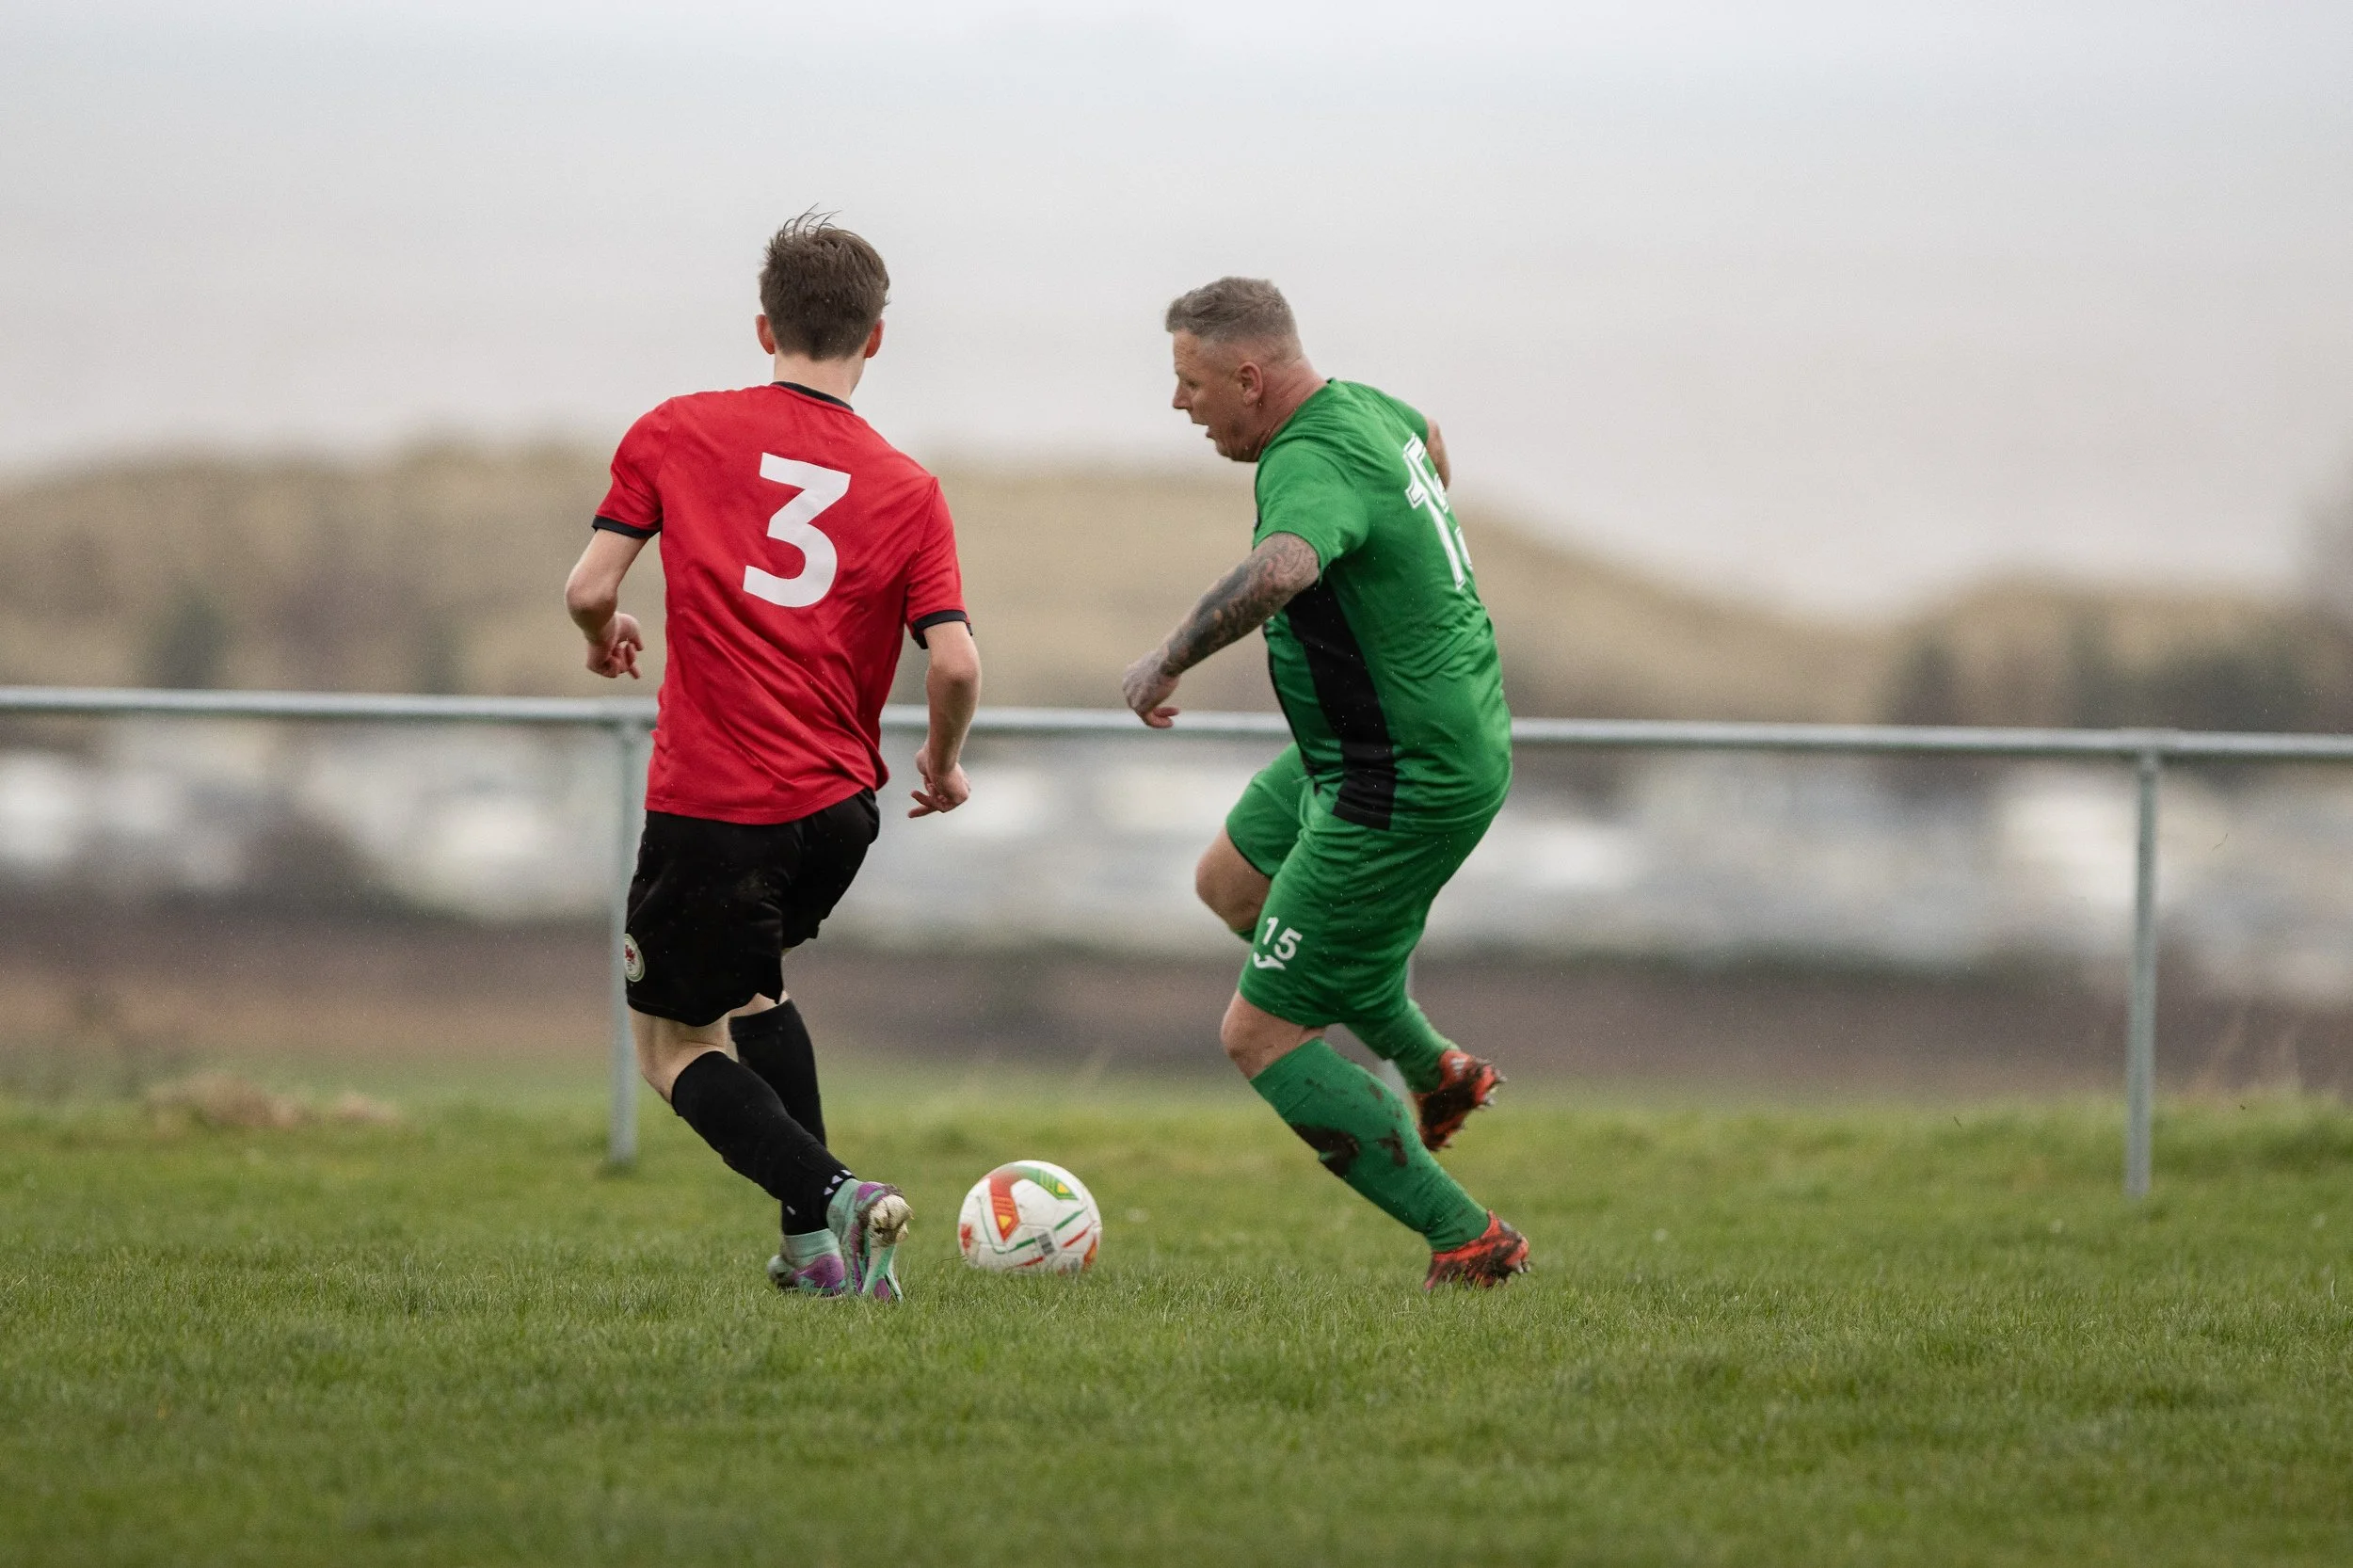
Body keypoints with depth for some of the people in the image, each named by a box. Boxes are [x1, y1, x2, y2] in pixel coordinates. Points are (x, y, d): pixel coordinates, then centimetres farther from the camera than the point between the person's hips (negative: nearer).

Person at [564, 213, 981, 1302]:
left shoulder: (676, 433, -1)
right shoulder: (908, 491, 2)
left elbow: (587, 590, -4)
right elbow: (955, 664, -7)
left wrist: (605, 634, 19)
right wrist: (942, 762, 14)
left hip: (709, 804, -4)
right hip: (837, 807, 4)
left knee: (676, 1047, 10)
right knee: (747, 983, 30)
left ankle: (829, 1195, -17)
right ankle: (814, 1247, 21)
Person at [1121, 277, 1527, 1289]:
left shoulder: (1311, 464, -27)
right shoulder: (1365, 408, 3)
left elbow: (1279, 570, -50)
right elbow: (1426, 436, 29)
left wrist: (1169, 660, -38)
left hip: (1404, 790, -10)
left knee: (1262, 1037, -4)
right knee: (1231, 881, 31)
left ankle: (1467, 1242, -2)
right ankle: (1435, 1071, 35)